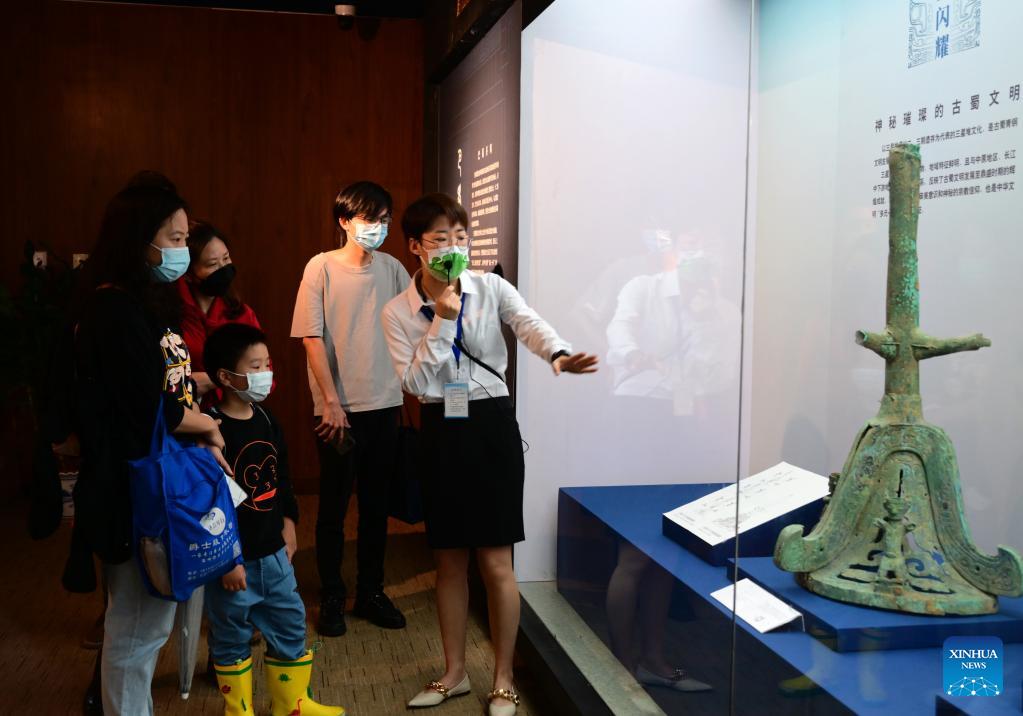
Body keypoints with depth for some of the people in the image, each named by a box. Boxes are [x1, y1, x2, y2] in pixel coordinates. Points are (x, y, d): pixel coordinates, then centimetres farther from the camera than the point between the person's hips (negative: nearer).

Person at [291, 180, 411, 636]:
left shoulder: (392, 269, 5)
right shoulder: (322, 268, -6)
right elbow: (312, 338, -9)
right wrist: (331, 401, -13)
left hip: (385, 405, 4)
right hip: (339, 408, -4)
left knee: (376, 504, 12)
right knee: (333, 506, 6)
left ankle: (371, 593, 26)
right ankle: (332, 597, 21)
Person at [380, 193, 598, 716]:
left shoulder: (491, 289, -4)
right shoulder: (398, 312, 0)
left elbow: (529, 322, -23)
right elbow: (415, 383, -9)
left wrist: (558, 356, -44)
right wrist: (441, 323, -16)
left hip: (491, 425, -2)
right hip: (440, 432, 2)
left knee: (495, 561, 1)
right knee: (448, 560, 12)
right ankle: (454, 672, 30)